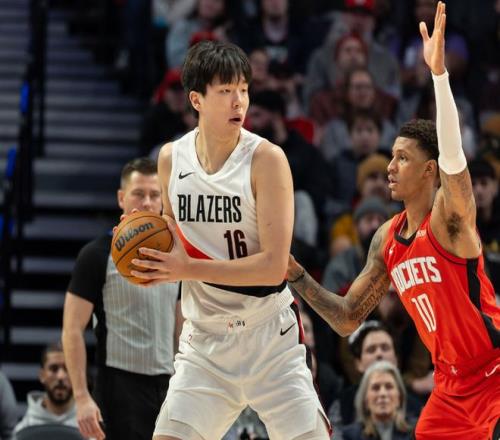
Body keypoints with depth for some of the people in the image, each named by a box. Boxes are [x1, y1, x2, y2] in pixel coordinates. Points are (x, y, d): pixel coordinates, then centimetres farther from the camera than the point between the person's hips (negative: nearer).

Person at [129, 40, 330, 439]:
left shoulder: (266, 158, -14)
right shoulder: (171, 158, 2)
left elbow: (273, 266, -20)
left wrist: (189, 269, -23)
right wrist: (151, 258, -4)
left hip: (269, 335, -4)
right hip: (204, 339, 4)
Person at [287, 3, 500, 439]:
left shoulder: (449, 216, -14)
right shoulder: (386, 239, 8)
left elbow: (453, 156, -36)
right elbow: (348, 319, 14)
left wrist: (439, 71, -46)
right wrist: (295, 275, 2)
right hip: (451, 385, 8)